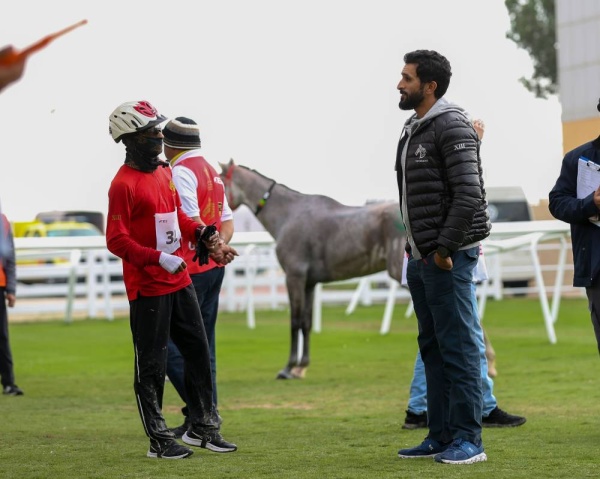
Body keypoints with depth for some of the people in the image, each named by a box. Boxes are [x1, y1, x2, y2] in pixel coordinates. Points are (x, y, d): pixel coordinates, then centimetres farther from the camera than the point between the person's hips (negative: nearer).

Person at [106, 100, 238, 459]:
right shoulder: (124, 184, -16)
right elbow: (116, 240, -18)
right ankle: (159, 440, 9)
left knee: (199, 351, 14)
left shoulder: (164, 171, 11)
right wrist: (159, 258, -25)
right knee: (152, 365, 0)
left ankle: (204, 427, 25)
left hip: (180, 281, 9)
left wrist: (201, 232, 4)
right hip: (147, 288, -9)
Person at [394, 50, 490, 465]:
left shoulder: (452, 126, -13)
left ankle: (468, 440, -3)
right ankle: (440, 436, 18)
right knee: (432, 348, 12)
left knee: (458, 348, -7)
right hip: (420, 258, 10)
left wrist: (444, 249, -18)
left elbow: (468, 194, -19)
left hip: (449, 258, -10)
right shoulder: (413, 130, 16)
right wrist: (415, 247, 14)